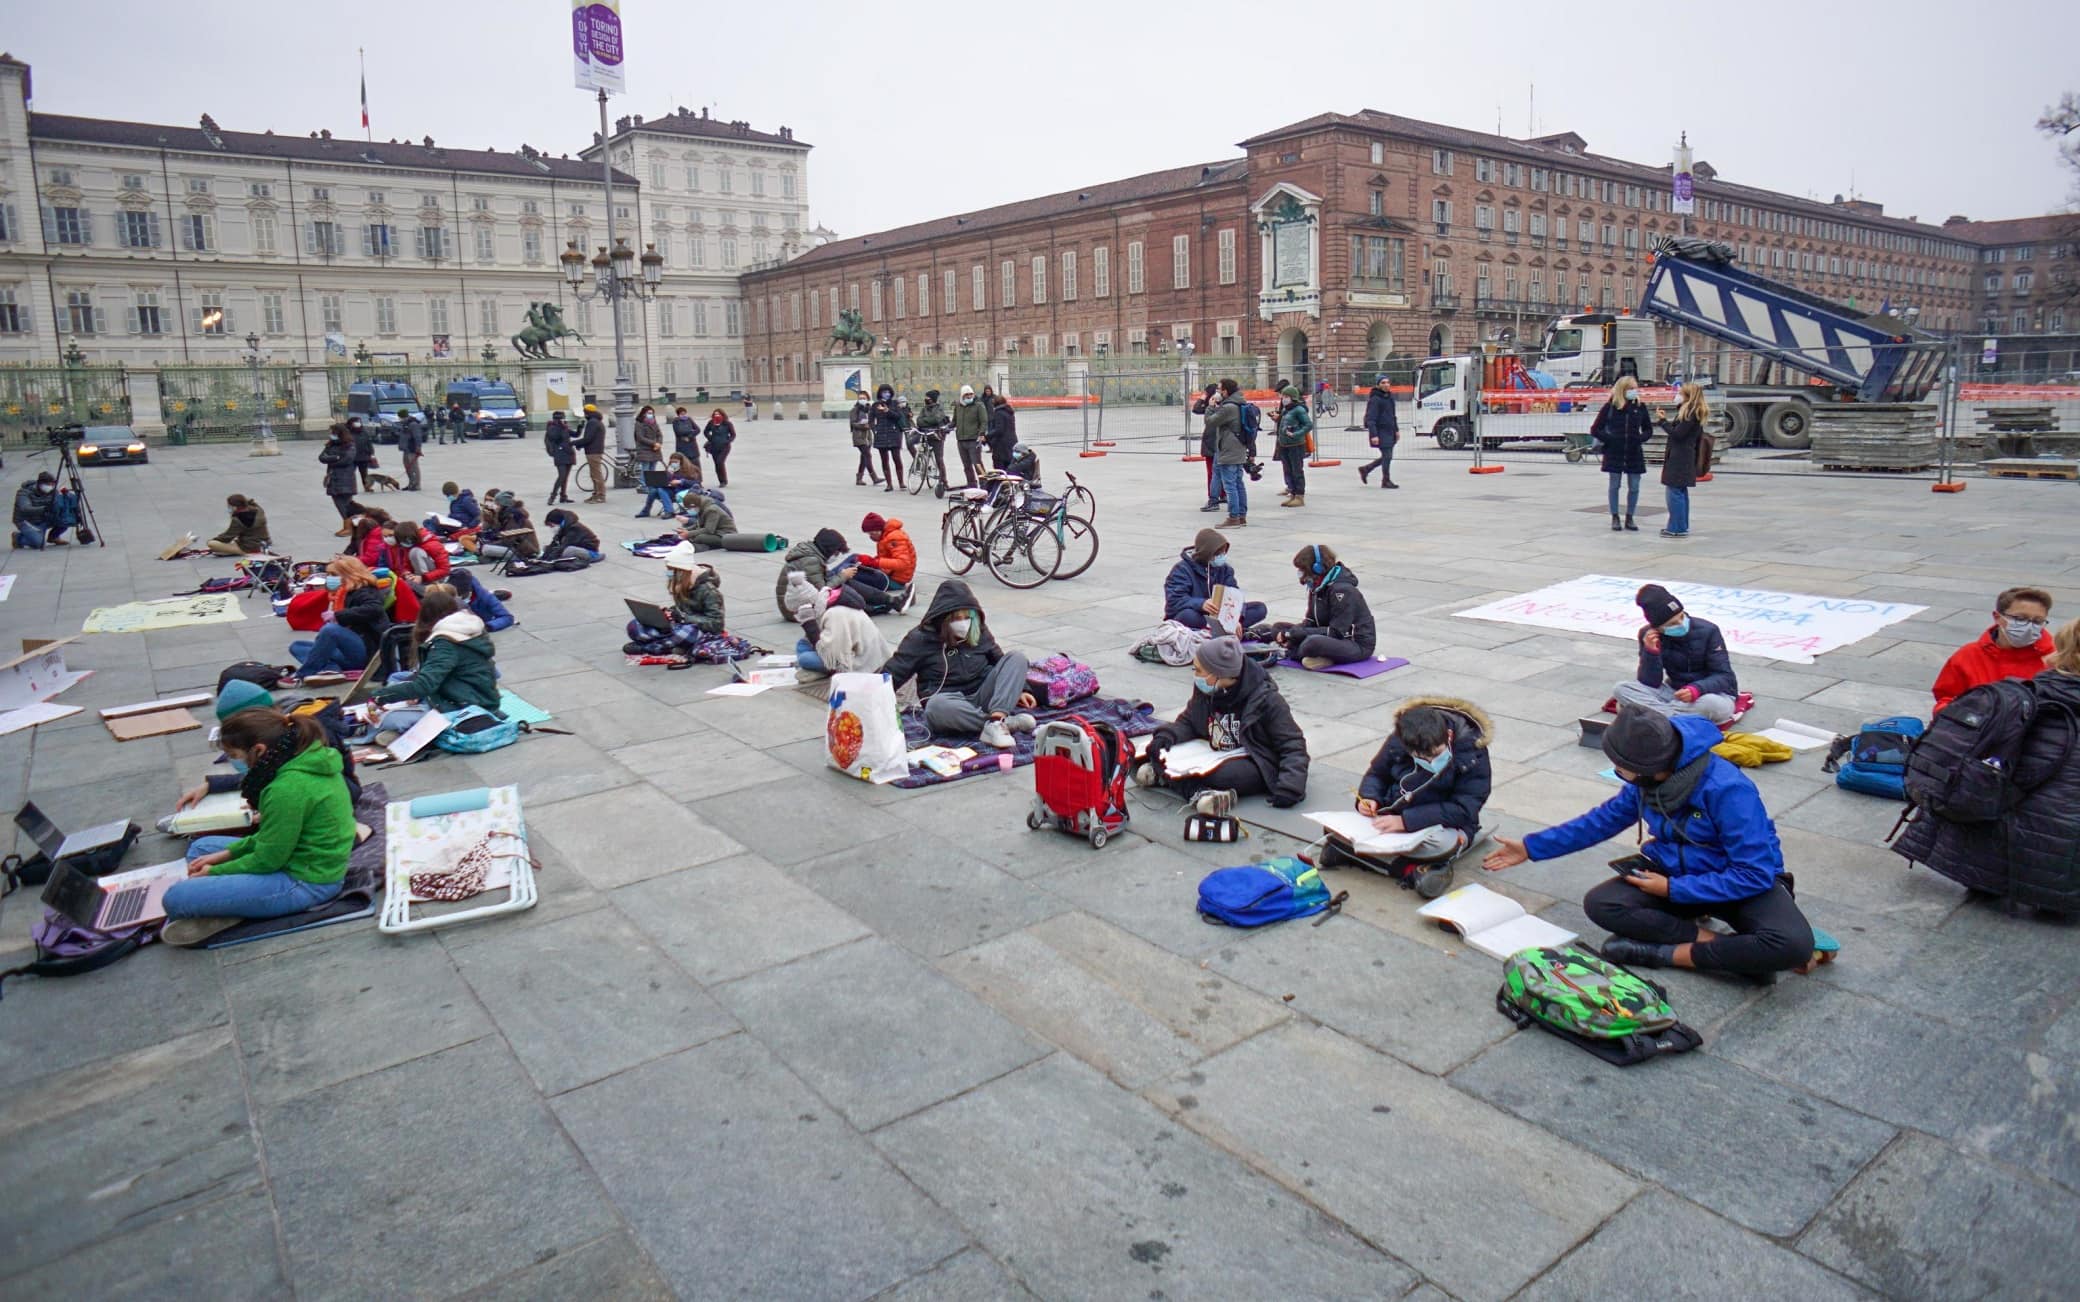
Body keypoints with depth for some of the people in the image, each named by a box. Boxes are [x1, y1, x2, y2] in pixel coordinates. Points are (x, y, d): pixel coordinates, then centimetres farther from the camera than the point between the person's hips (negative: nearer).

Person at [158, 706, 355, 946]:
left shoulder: (287, 788, -27)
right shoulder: (309, 756, 1)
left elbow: (267, 861, -16)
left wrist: (215, 871, 0)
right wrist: (227, 853, 10)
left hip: (305, 882, -10)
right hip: (313, 863, 10)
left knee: (176, 897, -14)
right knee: (200, 847, 21)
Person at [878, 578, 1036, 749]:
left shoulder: (979, 631, 8)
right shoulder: (920, 639, -3)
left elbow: (1000, 661, 20)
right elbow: (890, 674, -3)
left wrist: (1017, 690, 6)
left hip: (983, 697, 4)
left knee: (1015, 658, -15)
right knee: (936, 706, -40)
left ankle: (996, 721, -36)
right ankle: (1008, 721, -37)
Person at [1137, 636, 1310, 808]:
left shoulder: (1265, 699, -17)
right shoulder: (1205, 691, -2)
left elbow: (1293, 745, -15)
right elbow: (1187, 721, 11)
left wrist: (1290, 786, -30)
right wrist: (1168, 734, -12)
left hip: (1255, 766, -6)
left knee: (1223, 773, -39)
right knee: (1159, 750, -12)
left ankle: (1164, 776, -23)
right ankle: (1198, 791, -28)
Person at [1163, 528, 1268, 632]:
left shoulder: (1225, 569, 5)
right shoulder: (1182, 569, -12)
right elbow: (1174, 600, -23)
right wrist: (1201, 604, -41)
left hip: (1215, 618, 5)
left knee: (1260, 608, -10)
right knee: (1188, 615, -41)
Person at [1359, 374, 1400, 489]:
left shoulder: (1389, 396, 12)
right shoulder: (1375, 399, -15)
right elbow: (1370, 419, -19)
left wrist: (1396, 430, 20)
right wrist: (1373, 435, -25)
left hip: (1389, 432, 9)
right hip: (1380, 432, -9)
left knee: (1387, 456, 12)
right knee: (1387, 456, -6)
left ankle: (1365, 469, 27)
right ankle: (1386, 481, 6)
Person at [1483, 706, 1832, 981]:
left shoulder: (1727, 790, -30)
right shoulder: (1648, 780, -10)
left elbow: (1755, 874, -27)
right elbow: (1604, 820, 7)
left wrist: (1673, 889, -23)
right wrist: (1531, 848, 8)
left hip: (1743, 882, -4)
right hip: (1675, 871, 4)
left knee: (1793, 946, -35)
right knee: (1599, 904, -23)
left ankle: (1668, 953, -21)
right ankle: (1712, 940, -18)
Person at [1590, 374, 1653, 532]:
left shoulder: (1640, 406, 4)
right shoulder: (1610, 406, -4)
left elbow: (1648, 429, 13)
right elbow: (1595, 429, -1)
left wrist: (1641, 438, -4)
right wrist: (1608, 439, -10)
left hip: (1634, 454, 2)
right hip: (1614, 454, -2)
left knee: (1634, 488, 4)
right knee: (1614, 486, 6)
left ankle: (1629, 518, 15)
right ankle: (1615, 518, 16)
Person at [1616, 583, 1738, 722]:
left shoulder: (1708, 631, -15)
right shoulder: (1648, 635, -9)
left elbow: (1724, 677, -15)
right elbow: (1650, 683, -12)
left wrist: (1697, 689, -35)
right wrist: (1651, 652, -28)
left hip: (1713, 692, -2)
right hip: (1675, 693, 2)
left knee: (1713, 704, -40)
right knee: (1621, 689, -20)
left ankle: (1651, 708, -24)